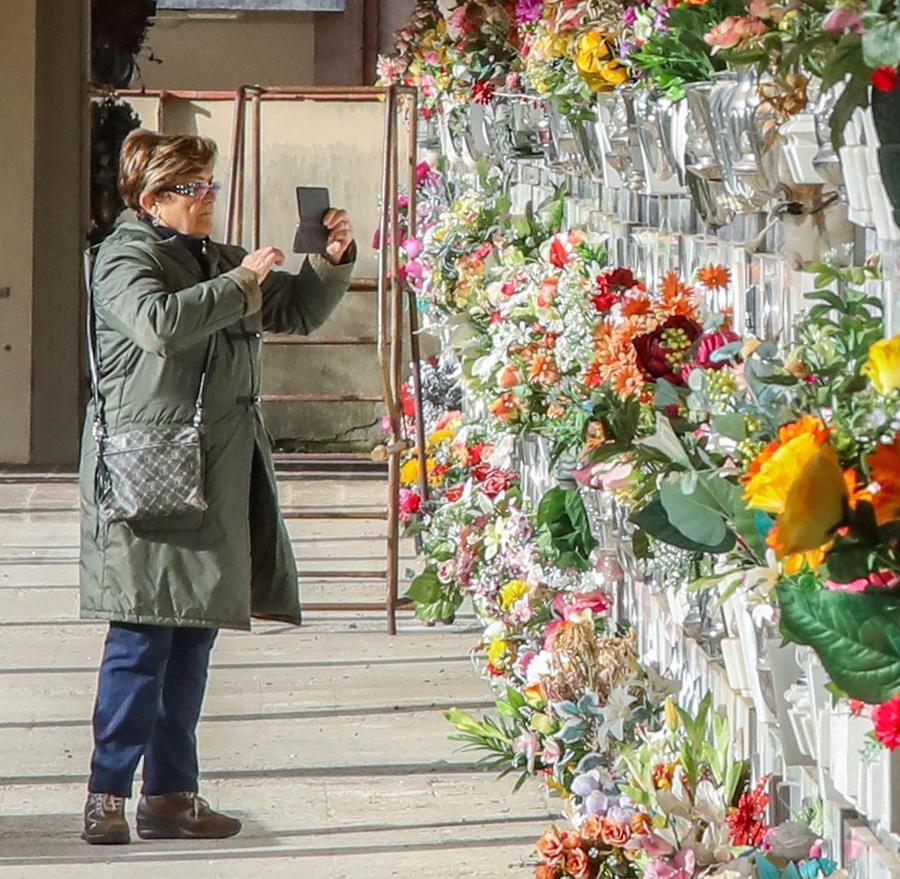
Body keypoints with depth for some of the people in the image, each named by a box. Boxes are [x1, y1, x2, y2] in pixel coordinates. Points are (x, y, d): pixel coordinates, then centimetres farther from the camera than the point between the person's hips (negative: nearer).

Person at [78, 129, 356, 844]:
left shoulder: (217, 261, 20)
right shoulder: (126, 257, -2)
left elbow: (300, 312, 28)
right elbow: (158, 322, -23)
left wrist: (333, 263, 10)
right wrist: (239, 283, -16)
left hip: (217, 474, 8)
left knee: (193, 634, 8)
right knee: (143, 635, -10)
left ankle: (171, 794, 13)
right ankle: (107, 797, -7)